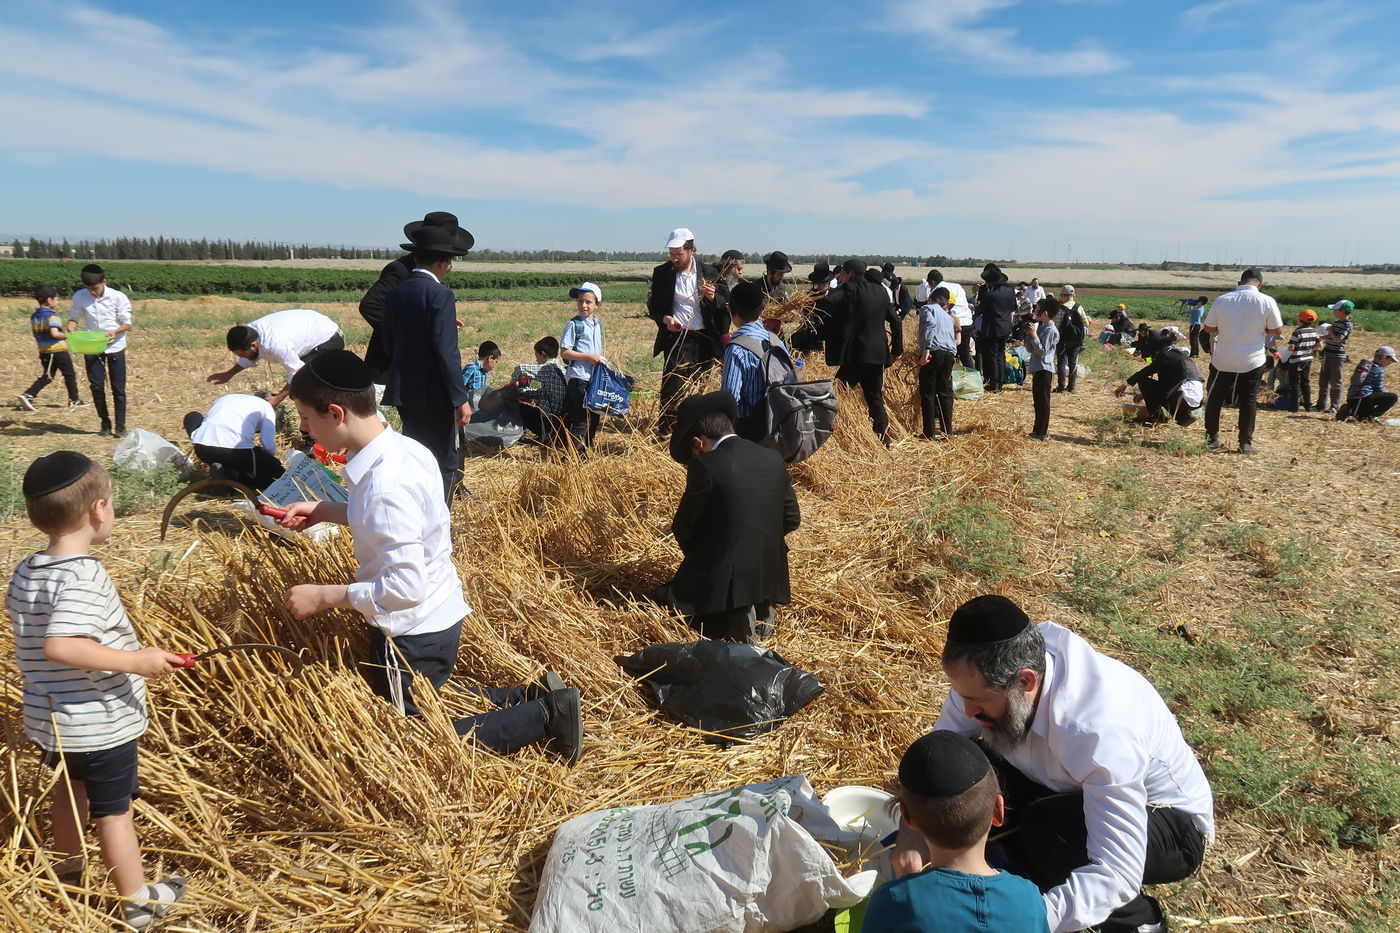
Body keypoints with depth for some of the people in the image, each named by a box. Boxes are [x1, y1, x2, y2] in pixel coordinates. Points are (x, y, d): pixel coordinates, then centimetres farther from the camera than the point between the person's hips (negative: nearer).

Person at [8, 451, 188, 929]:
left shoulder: (23, 572, 0)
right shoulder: (84, 576, -27)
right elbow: (59, 646, -37)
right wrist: (135, 661, -33)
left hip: (48, 717, 8)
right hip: (101, 721, -8)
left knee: (72, 787, 29)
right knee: (113, 809, 7)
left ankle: (69, 874, 50)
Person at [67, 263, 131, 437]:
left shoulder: (118, 297, -10)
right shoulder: (79, 297, -3)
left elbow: (127, 323, -8)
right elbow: (74, 317, 5)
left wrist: (115, 332, -28)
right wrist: (71, 328, -17)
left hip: (115, 346, -2)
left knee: (118, 387, 0)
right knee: (96, 387, 4)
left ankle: (121, 425, 7)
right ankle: (105, 424, 16)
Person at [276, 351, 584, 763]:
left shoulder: (385, 483, -30)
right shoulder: (402, 448, -2)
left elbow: (405, 586, -30)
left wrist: (324, 596, -20)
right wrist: (323, 511, 9)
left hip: (413, 633, -9)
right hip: (438, 614, 9)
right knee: (420, 708, 28)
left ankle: (542, 717, 4)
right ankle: (533, 698, 21)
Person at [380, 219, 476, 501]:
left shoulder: (395, 293, 8)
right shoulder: (440, 295, -13)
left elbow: (388, 345, 13)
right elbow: (447, 353, -18)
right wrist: (461, 398, -14)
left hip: (402, 392, 7)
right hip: (434, 393, -7)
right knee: (446, 465, 2)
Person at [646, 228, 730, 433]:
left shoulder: (709, 273, 5)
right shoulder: (662, 273, 5)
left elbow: (726, 303, 8)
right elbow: (653, 306, 10)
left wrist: (713, 297, -14)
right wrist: (665, 319, -11)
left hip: (704, 339, 1)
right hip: (677, 338, -1)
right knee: (672, 389, -8)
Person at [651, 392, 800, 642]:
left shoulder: (705, 465, -15)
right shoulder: (773, 459, 4)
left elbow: (683, 528, -7)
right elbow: (792, 520, 12)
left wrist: (695, 555, 13)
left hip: (722, 580, -8)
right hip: (771, 578, 8)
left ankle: (735, 621, -6)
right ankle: (759, 610, 9)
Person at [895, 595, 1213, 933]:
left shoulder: (1100, 732, -39)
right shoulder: (991, 670, -22)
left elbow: (1116, 876, -39)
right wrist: (912, 831, -28)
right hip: (1073, 793, 5)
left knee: (1048, 828, -35)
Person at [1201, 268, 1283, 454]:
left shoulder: (1222, 300, -5)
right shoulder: (1267, 302, -8)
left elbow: (1208, 328, 1)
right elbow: (1277, 330, -3)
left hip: (1222, 361, 1)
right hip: (1252, 362, -1)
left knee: (1214, 399, 14)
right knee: (1248, 401, 9)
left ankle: (1212, 438, 18)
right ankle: (1246, 443, 11)